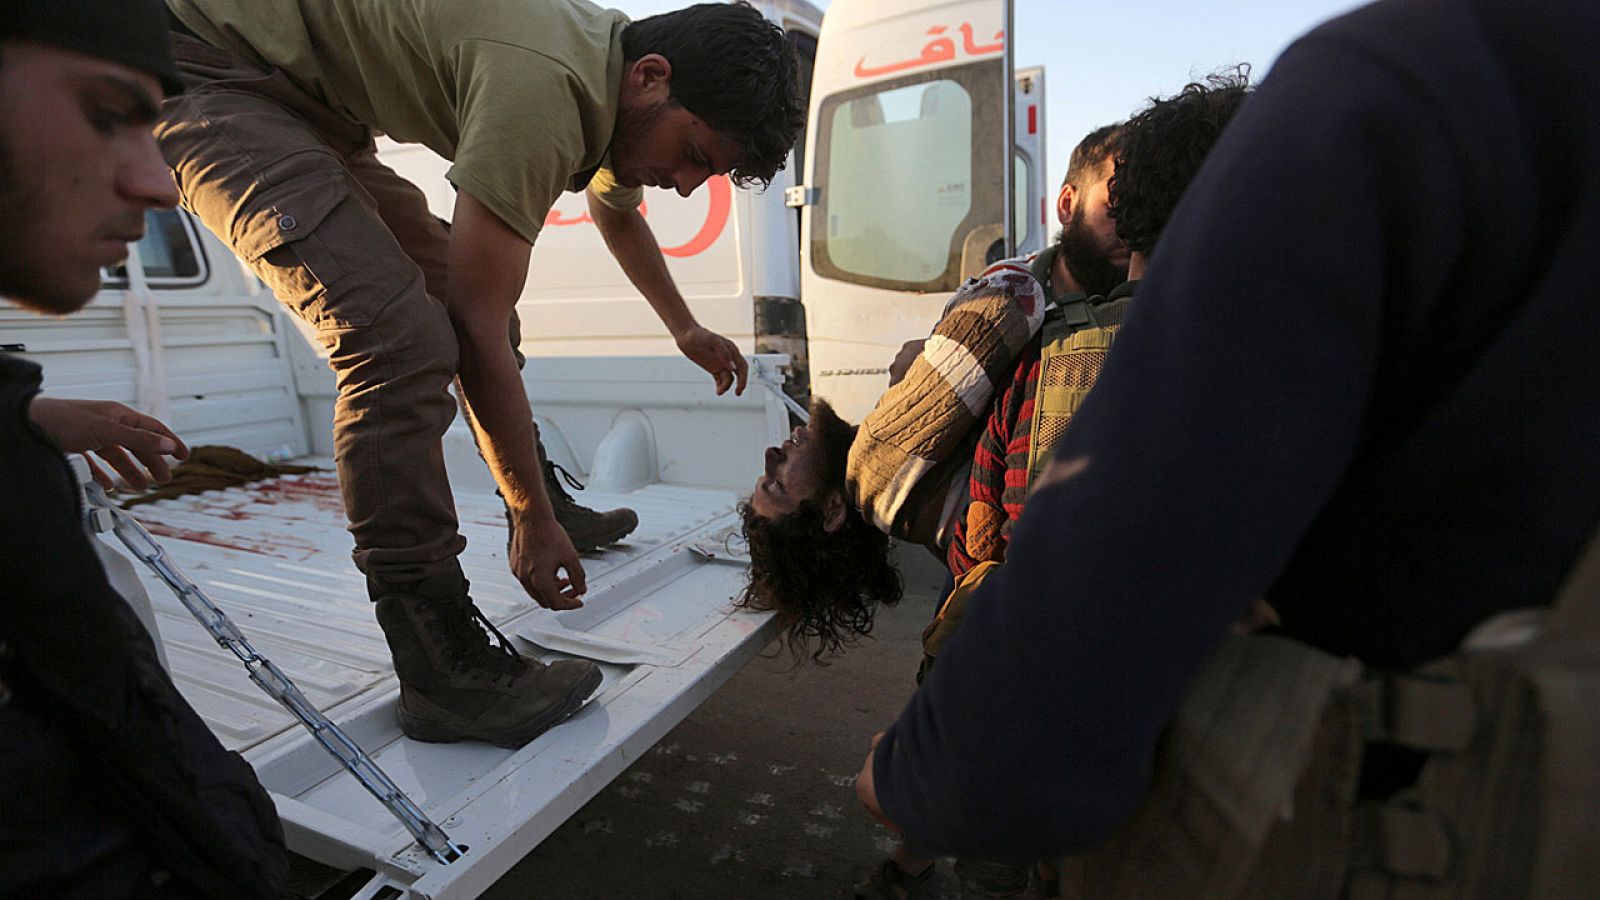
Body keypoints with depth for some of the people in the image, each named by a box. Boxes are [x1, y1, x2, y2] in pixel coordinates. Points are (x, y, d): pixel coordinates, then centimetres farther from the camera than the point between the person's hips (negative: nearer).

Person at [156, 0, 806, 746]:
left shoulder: (616, 77, -1)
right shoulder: (542, 89, -32)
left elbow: (618, 215, 20)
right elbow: (478, 333, -31)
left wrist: (686, 331, 31)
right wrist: (532, 519, -23)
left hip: (312, 103, 10)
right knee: (401, 336, -27)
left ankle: (548, 507, 26)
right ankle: (442, 674, -21)